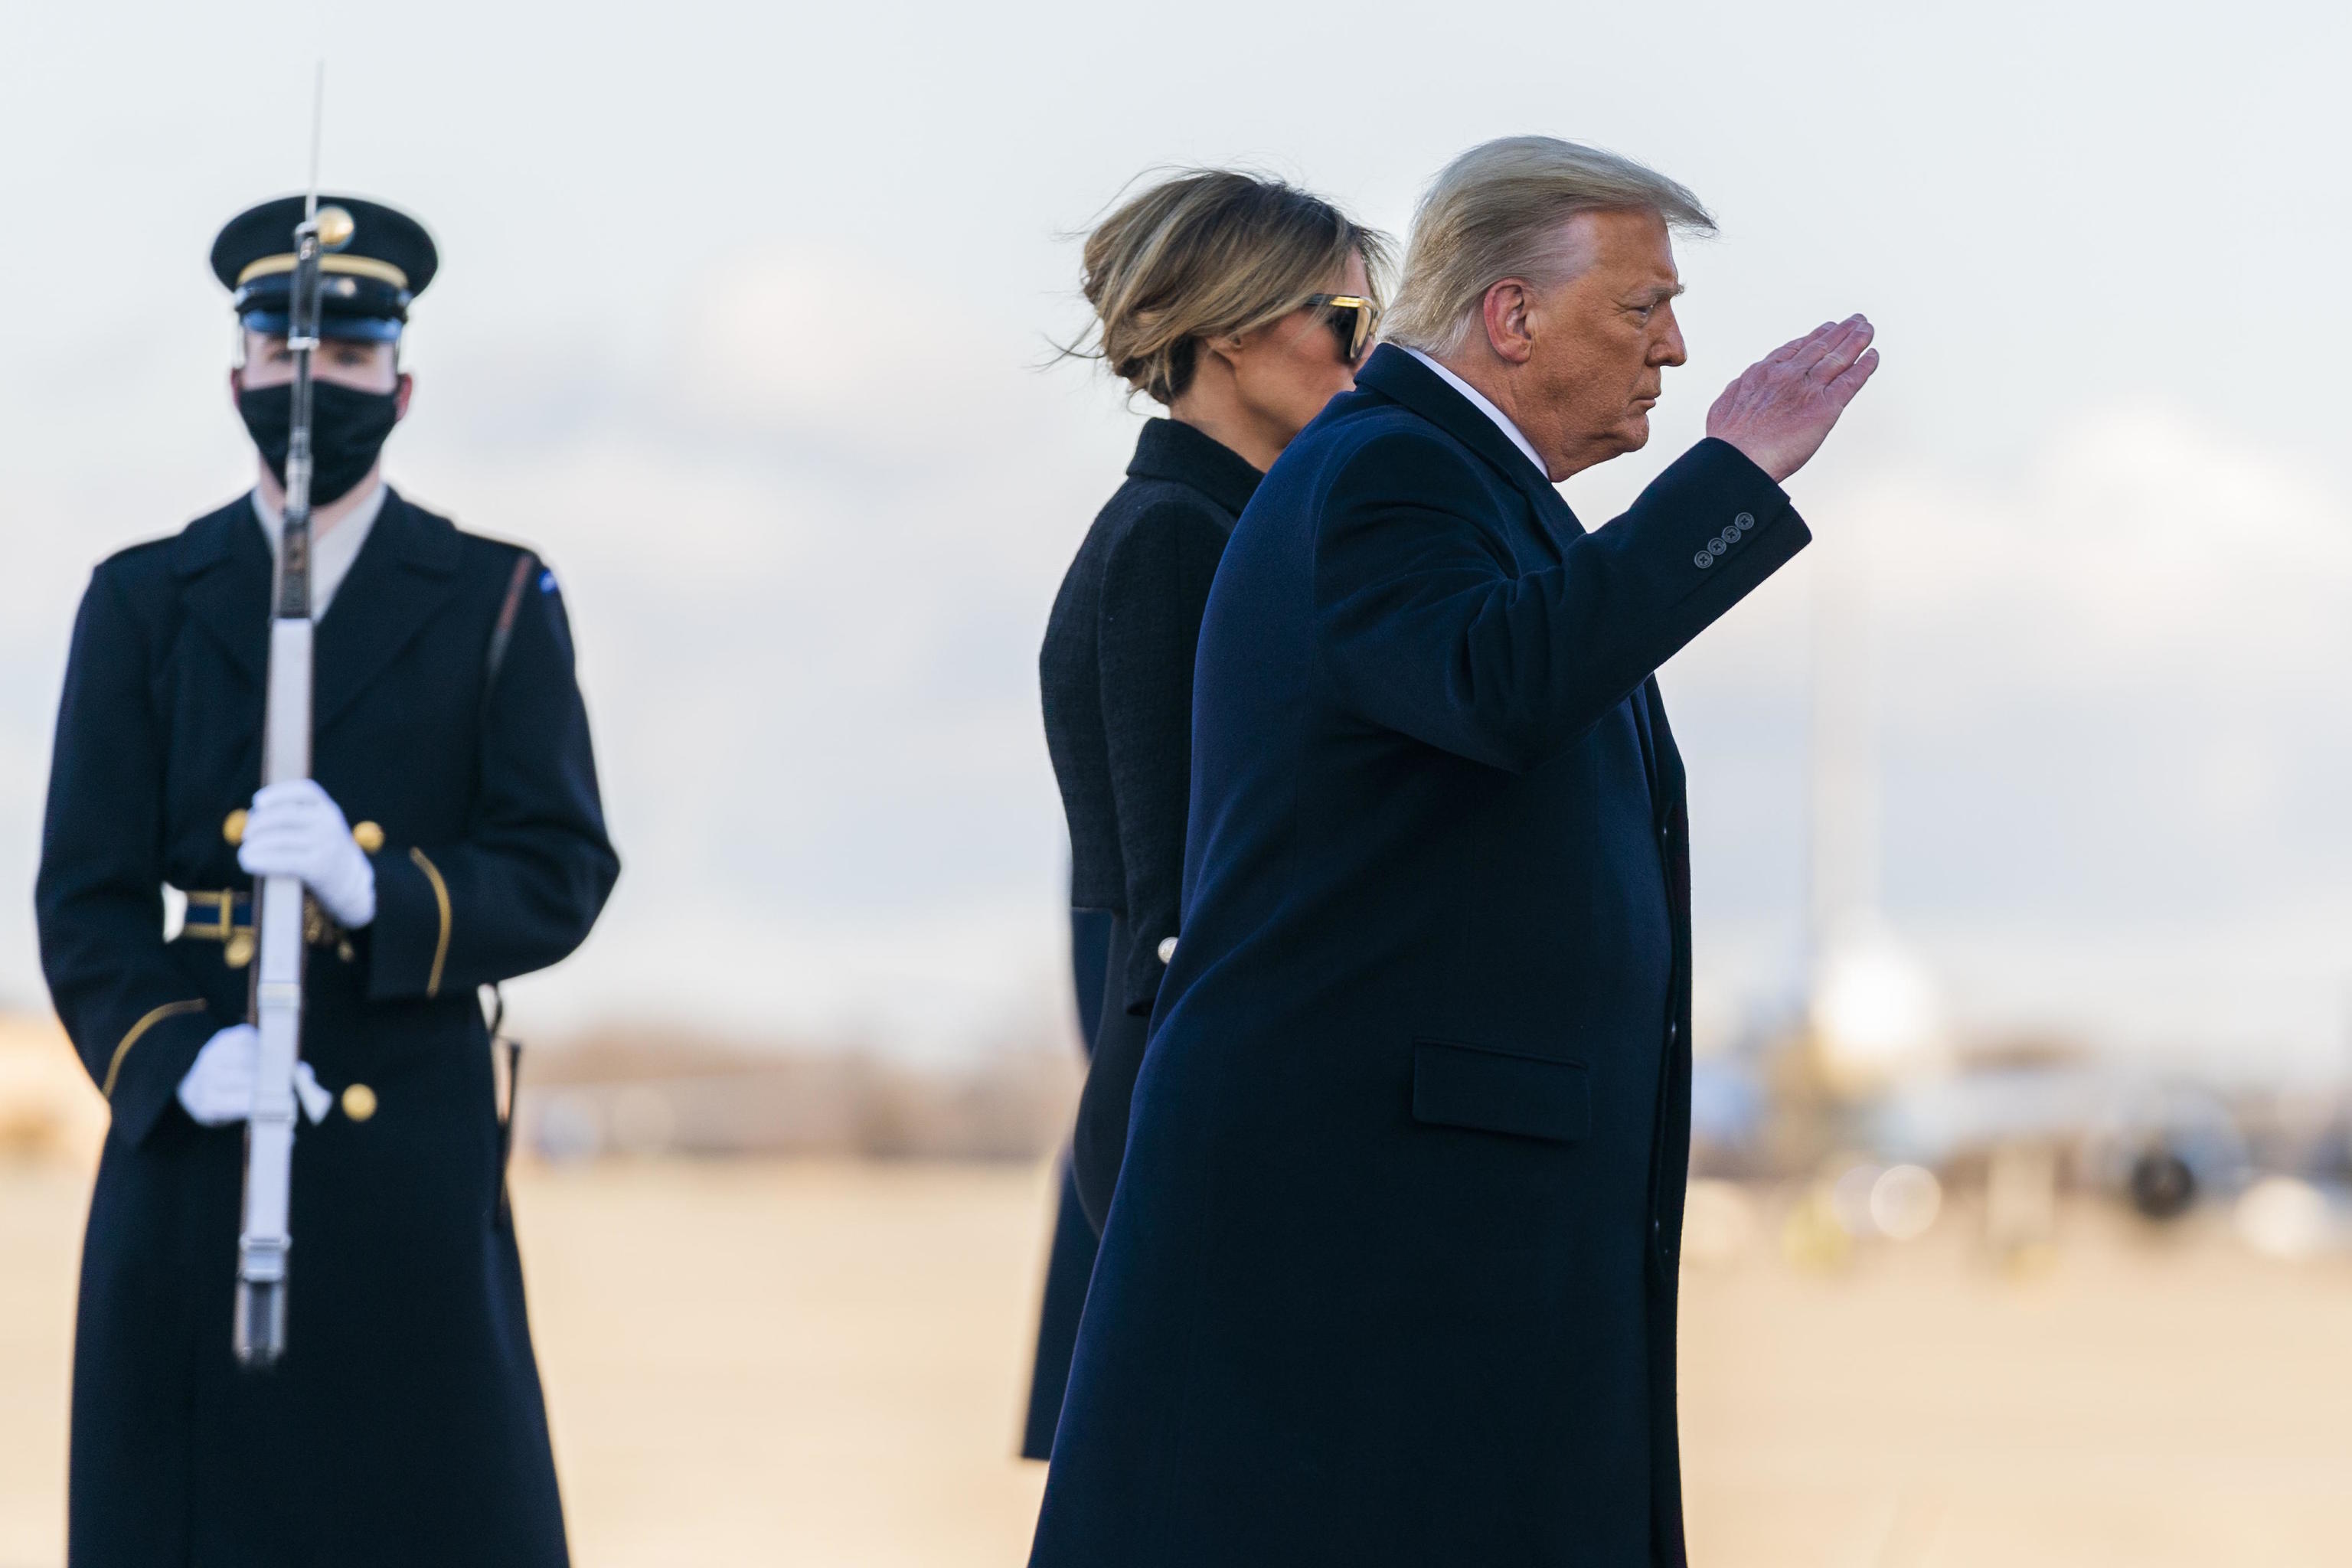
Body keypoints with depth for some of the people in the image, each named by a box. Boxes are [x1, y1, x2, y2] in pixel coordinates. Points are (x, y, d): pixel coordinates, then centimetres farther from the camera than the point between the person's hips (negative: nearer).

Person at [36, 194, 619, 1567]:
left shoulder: (498, 603, 9)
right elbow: (88, 899, 5)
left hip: (413, 1151, -1)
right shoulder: (142, 604, 11)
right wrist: (171, 1058, -14)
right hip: (190, 1146, 1)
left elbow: (563, 873, 0)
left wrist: (377, 891, -19)